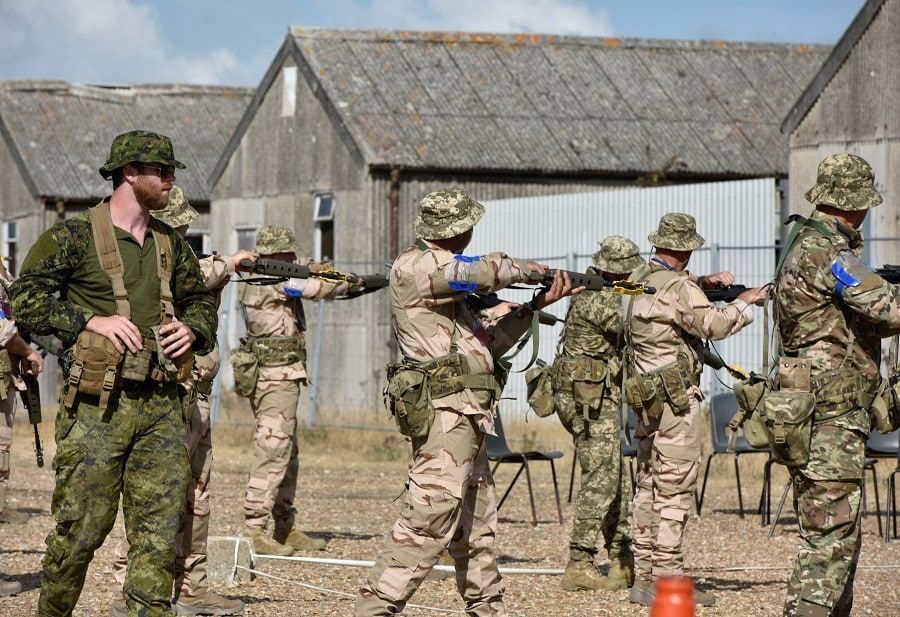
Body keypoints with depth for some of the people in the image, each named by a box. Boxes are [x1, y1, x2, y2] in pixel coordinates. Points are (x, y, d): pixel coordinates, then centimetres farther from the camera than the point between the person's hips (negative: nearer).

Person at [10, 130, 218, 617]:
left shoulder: (170, 244, 15)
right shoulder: (74, 237, -3)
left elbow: (199, 299, 28)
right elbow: (24, 300, -6)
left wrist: (192, 330, 6)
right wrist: (91, 321, -15)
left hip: (161, 408, 5)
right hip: (98, 408, -5)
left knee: (160, 533, 0)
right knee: (80, 531, -1)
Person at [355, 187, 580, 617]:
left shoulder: (443, 276, 22)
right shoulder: (414, 266, -8)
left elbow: (487, 342, 22)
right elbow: (485, 272, -22)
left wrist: (536, 305, 16)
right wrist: (523, 270, -1)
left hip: (464, 418, 10)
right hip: (443, 411, -10)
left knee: (476, 525, 15)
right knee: (430, 518, -15)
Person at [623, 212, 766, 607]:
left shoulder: (639, 278, 11)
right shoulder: (678, 286, -15)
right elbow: (715, 325, -21)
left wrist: (704, 283, 16)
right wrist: (745, 302, -6)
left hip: (645, 395, 9)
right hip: (676, 399, -9)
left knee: (648, 486, 11)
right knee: (675, 490, -7)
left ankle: (644, 576, 13)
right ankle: (667, 579, -8)